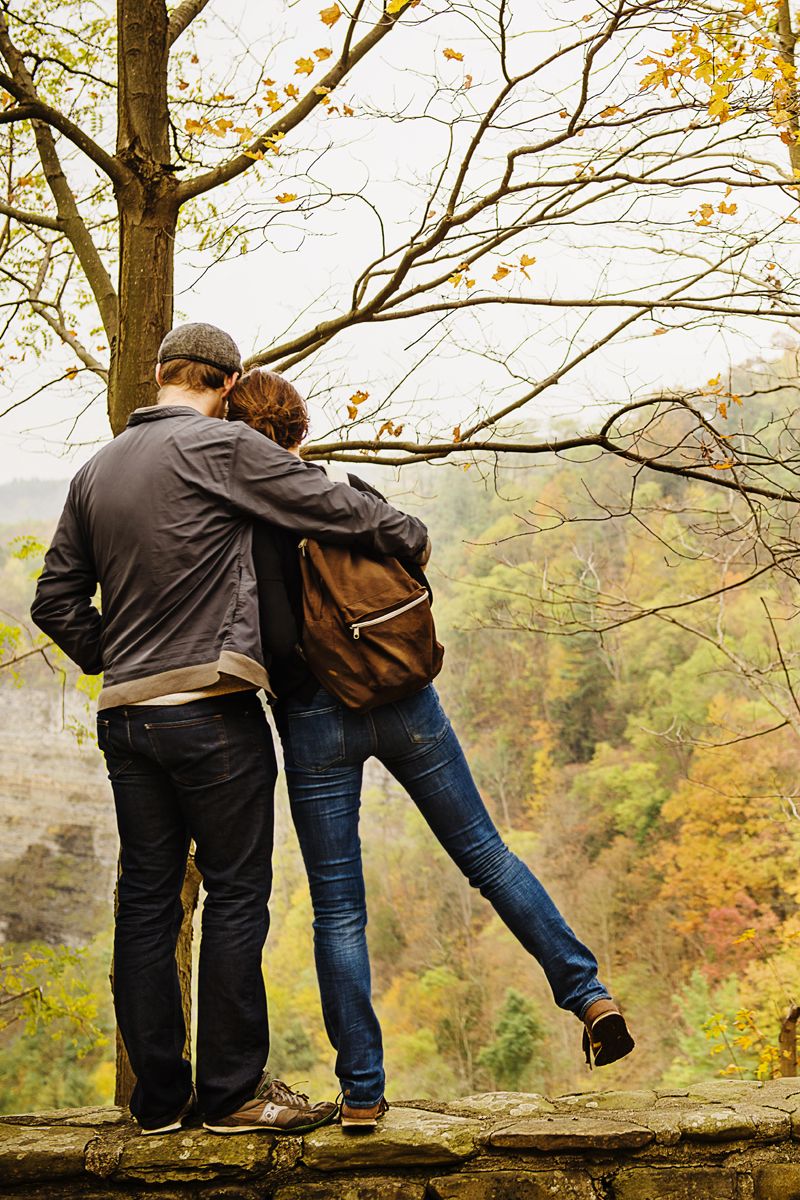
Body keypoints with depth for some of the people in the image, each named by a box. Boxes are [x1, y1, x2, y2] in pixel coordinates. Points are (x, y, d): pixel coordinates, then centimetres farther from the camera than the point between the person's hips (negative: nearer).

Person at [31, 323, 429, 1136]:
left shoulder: (96, 472, 14)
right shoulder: (221, 447, -6)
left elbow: (57, 599, 14)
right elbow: (329, 506, -3)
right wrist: (409, 535, 13)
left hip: (124, 715, 6)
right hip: (211, 708, -6)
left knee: (146, 899, 10)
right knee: (236, 893, 2)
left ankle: (158, 1098, 17)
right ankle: (232, 1090, 7)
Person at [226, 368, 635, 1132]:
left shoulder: (245, 521, -10)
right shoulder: (354, 493, 5)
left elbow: (276, 636, -16)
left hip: (315, 722, -3)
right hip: (404, 703, 3)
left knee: (337, 911, 5)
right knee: (485, 853, 16)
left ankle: (361, 1092, 10)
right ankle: (590, 995, 11)